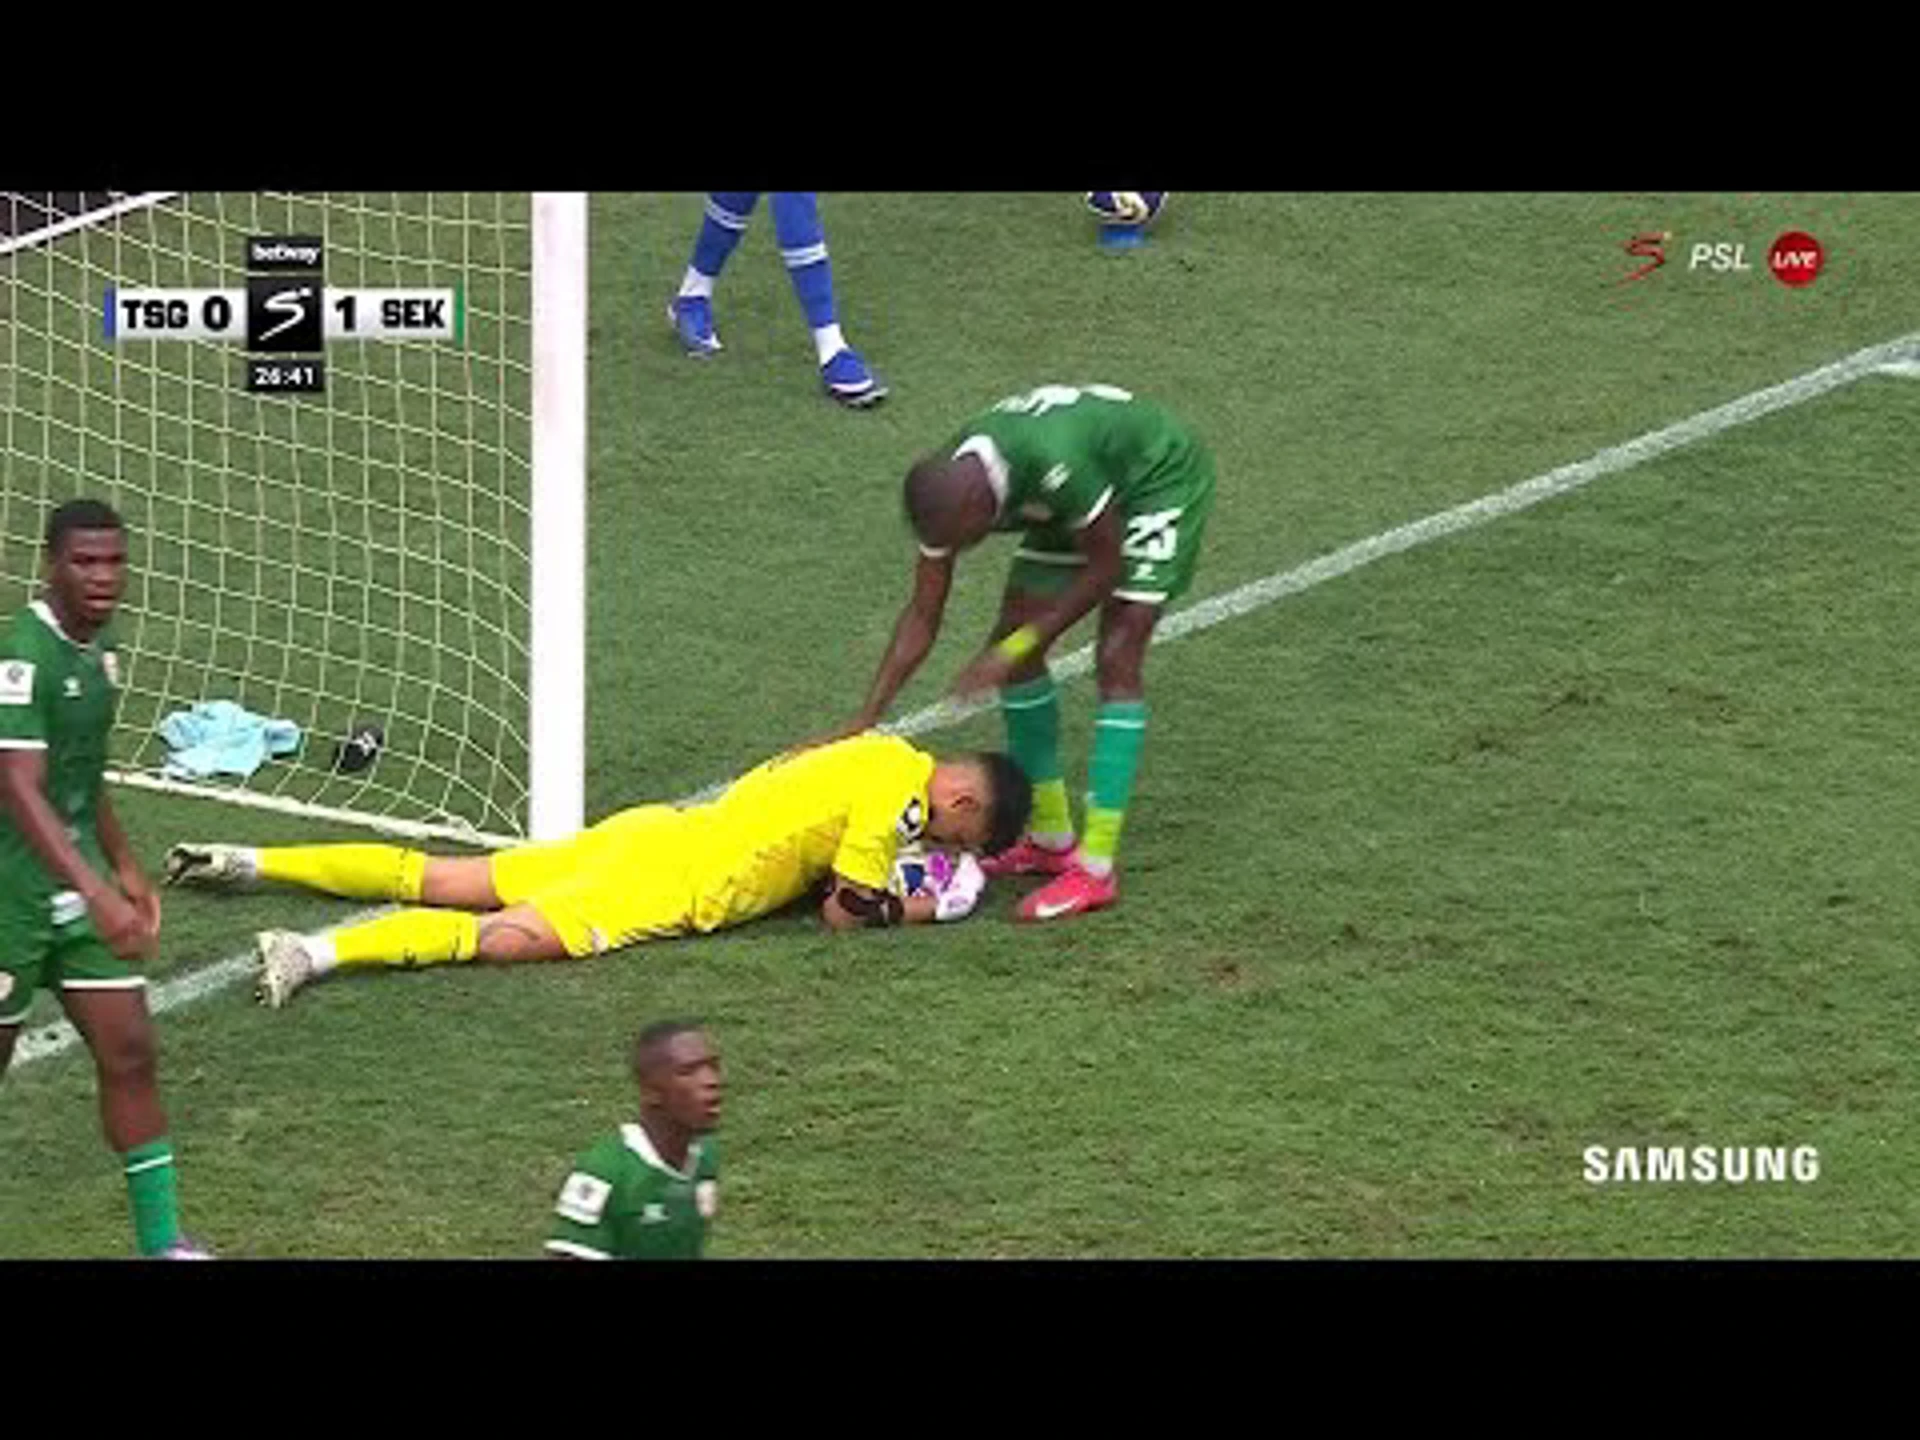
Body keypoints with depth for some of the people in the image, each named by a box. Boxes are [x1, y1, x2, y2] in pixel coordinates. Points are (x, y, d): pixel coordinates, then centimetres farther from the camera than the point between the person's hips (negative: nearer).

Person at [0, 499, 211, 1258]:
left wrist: (124, 867, 26)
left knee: (131, 1053, 3)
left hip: (79, 889, 8)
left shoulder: (101, 647, 6)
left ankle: (161, 1240, 8)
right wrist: (97, 895, -38)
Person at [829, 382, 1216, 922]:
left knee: (1117, 663, -17)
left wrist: (1020, 646, -23)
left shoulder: (1055, 467, -42)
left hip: (1161, 477, -7)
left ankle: (1096, 869, -16)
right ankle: (1050, 839, 14)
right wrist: (865, 720, -12)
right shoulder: (947, 489, -19)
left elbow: (1104, 568, -25)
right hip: (1078, 499, 7)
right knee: (1014, 645, 2)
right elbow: (922, 616, -8)